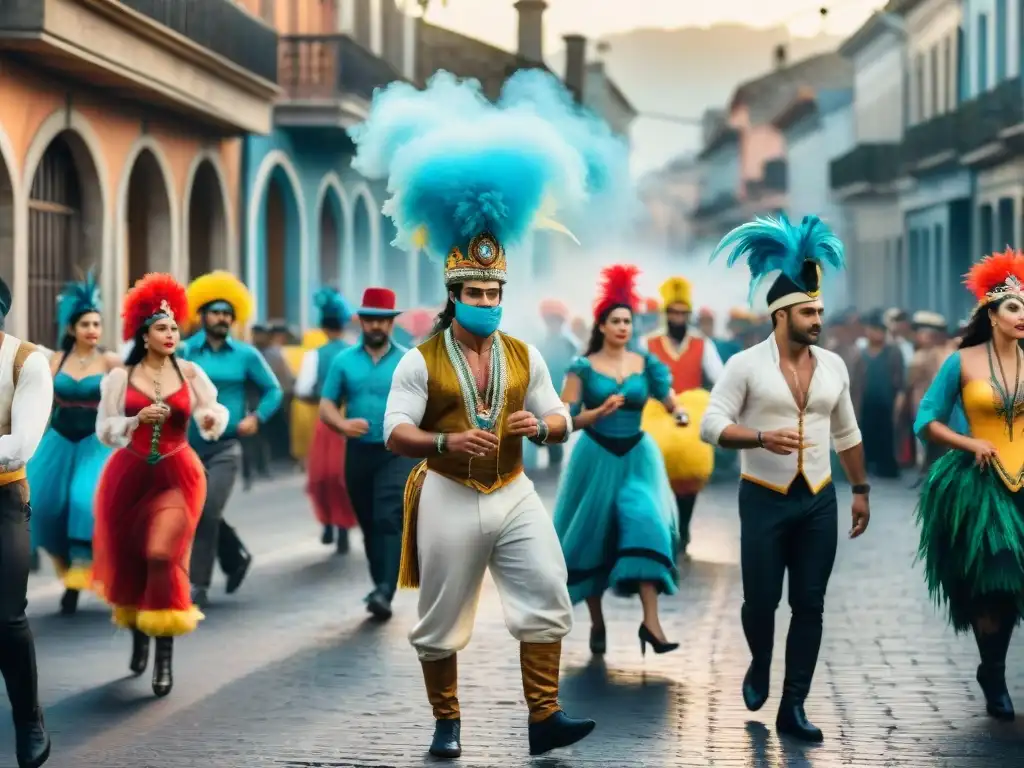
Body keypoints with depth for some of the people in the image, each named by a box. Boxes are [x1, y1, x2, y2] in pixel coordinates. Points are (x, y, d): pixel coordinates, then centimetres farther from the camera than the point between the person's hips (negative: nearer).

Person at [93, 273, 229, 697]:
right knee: (129, 557, 10)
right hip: (129, 475, 1)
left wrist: (212, 418, -23)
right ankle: (138, 635, 36)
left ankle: (165, 654, -11)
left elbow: (212, 420, 0)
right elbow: (104, 430, -3)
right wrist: (137, 420, -19)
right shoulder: (120, 378, -1)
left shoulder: (190, 373, 0)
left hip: (176, 475, -1)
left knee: (164, 555, -17)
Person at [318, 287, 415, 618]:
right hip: (358, 453, 3)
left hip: (396, 453, -3)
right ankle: (381, 587, 22)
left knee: (389, 520, -17)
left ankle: (384, 592, -25)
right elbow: (326, 406, 6)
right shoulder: (344, 361, 8)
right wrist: (342, 424, -15)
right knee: (368, 524, 9)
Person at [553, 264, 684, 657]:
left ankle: (651, 621, -21)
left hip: (637, 456, 1)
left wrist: (679, 413, -25)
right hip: (596, 457, -1)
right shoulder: (583, 367, -3)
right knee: (592, 536, 5)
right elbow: (565, 418, -6)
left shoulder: (646, 365, 3)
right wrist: (600, 411, -21)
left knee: (644, 523, -17)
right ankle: (596, 623, 20)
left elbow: (672, 403, -2)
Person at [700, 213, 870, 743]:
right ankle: (760, 665, 33)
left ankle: (793, 707, 9)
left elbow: (847, 433, 17)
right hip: (764, 499, -3)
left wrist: (860, 489, 16)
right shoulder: (745, 364, -7)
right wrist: (761, 437, -27)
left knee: (809, 606, 2)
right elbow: (711, 426, -12)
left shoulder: (833, 366, 7)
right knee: (760, 601, 1)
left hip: (819, 501, 4)